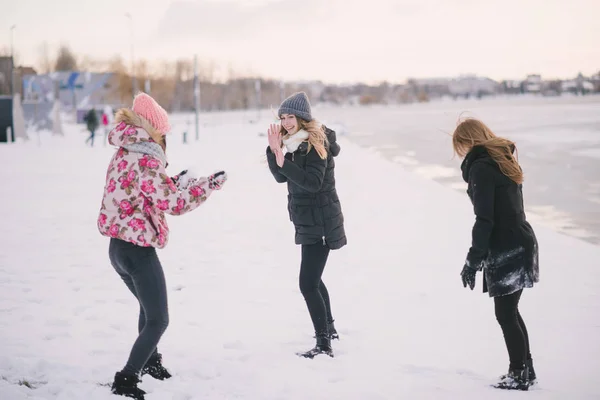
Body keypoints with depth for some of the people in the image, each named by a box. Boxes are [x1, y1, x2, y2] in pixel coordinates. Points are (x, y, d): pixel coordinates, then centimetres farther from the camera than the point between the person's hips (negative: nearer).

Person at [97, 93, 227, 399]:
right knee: (158, 320, 2)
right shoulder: (146, 161, -19)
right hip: (138, 251, -9)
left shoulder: (123, 155, 9)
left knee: (148, 308, 30)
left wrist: (175, 182, 21)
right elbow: (173, 204, -20)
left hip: (118, 246, 9)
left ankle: (150, 361, 48)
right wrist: (210, 184, -12)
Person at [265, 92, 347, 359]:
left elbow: (313, 182, -26)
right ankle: (329, 328, 39)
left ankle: (324, 344, -13)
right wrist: (274, 150, -10)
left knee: (307, 283, -15)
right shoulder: (295, 143, 9)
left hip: (319, 222, -10)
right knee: (313, 278, 23)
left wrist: (284, 162, -33)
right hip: (308, 220, 10)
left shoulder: (316, 144, -17)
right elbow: (281, 177, 4)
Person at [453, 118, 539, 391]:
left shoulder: (481, 167, -14)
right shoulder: (503, 160, 15)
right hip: (520, 244, 9)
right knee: (510, 312, 17)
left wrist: (473, 261, -15)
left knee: (505, 314, 0)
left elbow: (485, 220, -19)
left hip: (505, 250, -9)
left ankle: (519, 375, 8)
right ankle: (525, 370, 24)